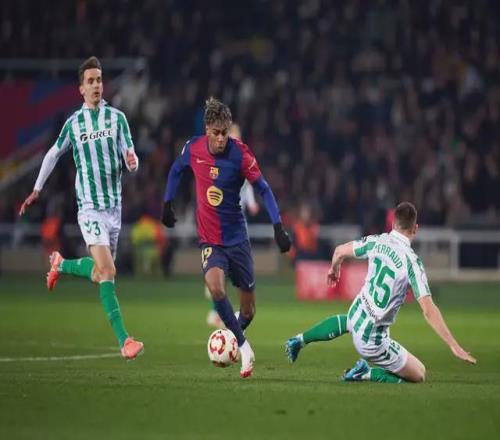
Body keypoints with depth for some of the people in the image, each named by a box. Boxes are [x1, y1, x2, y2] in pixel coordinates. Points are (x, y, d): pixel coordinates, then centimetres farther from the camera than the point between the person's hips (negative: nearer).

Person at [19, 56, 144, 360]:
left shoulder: (117, 117, 3)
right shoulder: (74, 123, 1)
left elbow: (130, 157, -1)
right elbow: (53, 155, 16)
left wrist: (132, 162, -25)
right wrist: (36, 191, 20)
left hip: (115, 204, 3)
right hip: (90, 206, -3)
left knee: (99, 273, 12)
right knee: (107, 272, -18)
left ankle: (60, 265, 42)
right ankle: (124, 340, -19)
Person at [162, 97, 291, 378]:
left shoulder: (240, 154, -14)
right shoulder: (193, 149, -7)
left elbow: (263, 189, -9)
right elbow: (177, 170, 15)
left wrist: (278, 227, -16)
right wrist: (167, 204, 16)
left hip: (237, 237, 0)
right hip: (209, 239, 0)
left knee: (248, 309, 5)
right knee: (215, 286, -29)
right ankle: (244, 348, -15)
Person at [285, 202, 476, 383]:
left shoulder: (376, 242, -6)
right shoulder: (412, 261, -21)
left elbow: (340, 251, 11)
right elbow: (428, 310, -26)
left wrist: (334, 269, 35)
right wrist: (454, 345, -23)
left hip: (356, 315, 6)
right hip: (373, 342, -6)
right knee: (419, 375, 8)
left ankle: (299, 340, 35)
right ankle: (366, 373, -3)